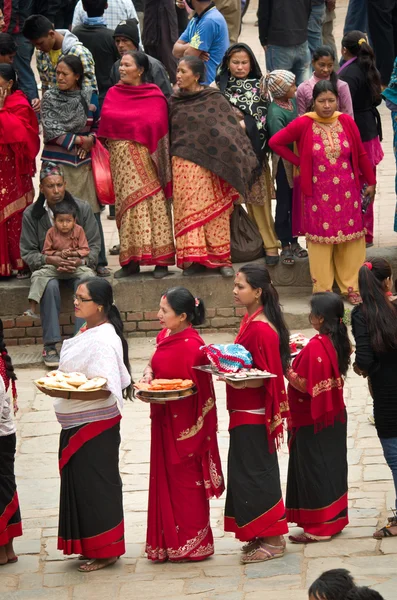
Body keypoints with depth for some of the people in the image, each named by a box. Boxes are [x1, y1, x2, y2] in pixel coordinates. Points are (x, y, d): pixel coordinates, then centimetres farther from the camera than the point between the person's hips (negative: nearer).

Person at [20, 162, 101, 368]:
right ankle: (50, 346, -32)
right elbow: (27, 252, -2)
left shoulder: (82, 208, -2)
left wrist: (82, 261, -20)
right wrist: (50, 260, -21)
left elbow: (94, 244, 1)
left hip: (78, 265, 1)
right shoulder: (31, 214, -3)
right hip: (47, 266, -1)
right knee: (50, 286, -35)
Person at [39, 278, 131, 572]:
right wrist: (59, 383, 8)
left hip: (96, 426, -9)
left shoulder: (104, 340, -21)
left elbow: (104, 389, -28)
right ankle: (90, 545, 25)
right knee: (81, 482, 15)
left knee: (96, 484, -1)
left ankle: (105, 550, 9)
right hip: (77, 425, 9)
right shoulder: (87, 332, 8)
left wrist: (66, 394, -36)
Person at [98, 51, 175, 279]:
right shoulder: (114, 93, 12)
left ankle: (161, 258, -2)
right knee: (127, 204, 3)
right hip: (121, 156, 4)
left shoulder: (155, 95, 0)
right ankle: (131, 260, 5)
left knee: (153, 203, -5)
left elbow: (157, 124, -6)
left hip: (145, 156, -4)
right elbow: (106, 119, 6)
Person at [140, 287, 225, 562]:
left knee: (185, 481, 1)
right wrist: (147, 379, -2)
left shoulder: (192, 346, -19)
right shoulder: (164, 337, 7)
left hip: (184, 423, -8)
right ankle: (169, 542, 21)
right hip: (164, 421, 8)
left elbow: (193, 389, -17)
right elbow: (153, 365, 19)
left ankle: (191, 545, 11)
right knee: (165, 478, 12)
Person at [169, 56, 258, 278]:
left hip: (211, 166, -2)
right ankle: (194, 258, -3)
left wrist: (243, 157, -9)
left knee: (215, 210, 0)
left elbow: (231, 129, -2)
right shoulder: (175, 102, 11)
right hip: (184, 166, 2)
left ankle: (220, 258, 7)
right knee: (189, 209, -3)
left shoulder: (215, 99, 1)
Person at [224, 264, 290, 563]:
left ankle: (272, 540, 5)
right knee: (257, 471, 15)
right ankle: (267, 536, 22)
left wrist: (240, 382, -34)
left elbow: (267, 377, -21)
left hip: (251, 415, -10)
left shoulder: (260, 329, -20)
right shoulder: (251, 321, 9)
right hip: (247, 412, 10)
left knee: (253, 473, -3)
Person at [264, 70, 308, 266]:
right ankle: (285, 247, 16)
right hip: (284, 162, -7)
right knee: (284, 204, 5)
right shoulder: (275, 113, -24)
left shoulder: (292, 101, 0)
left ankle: (294, 242, 29)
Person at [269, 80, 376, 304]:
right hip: (318, 194, -2)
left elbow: (361, 154, 5)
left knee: (350, 239, 7)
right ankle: (322, 290, 13)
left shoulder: (347, 122, -2)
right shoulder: (303, 124, -10)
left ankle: (352, 287, 17)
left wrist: (371, 183, 10)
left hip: (347, 192, 2)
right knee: (321, 238, 4)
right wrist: (299, 161, -4)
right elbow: (275, 142, -3)